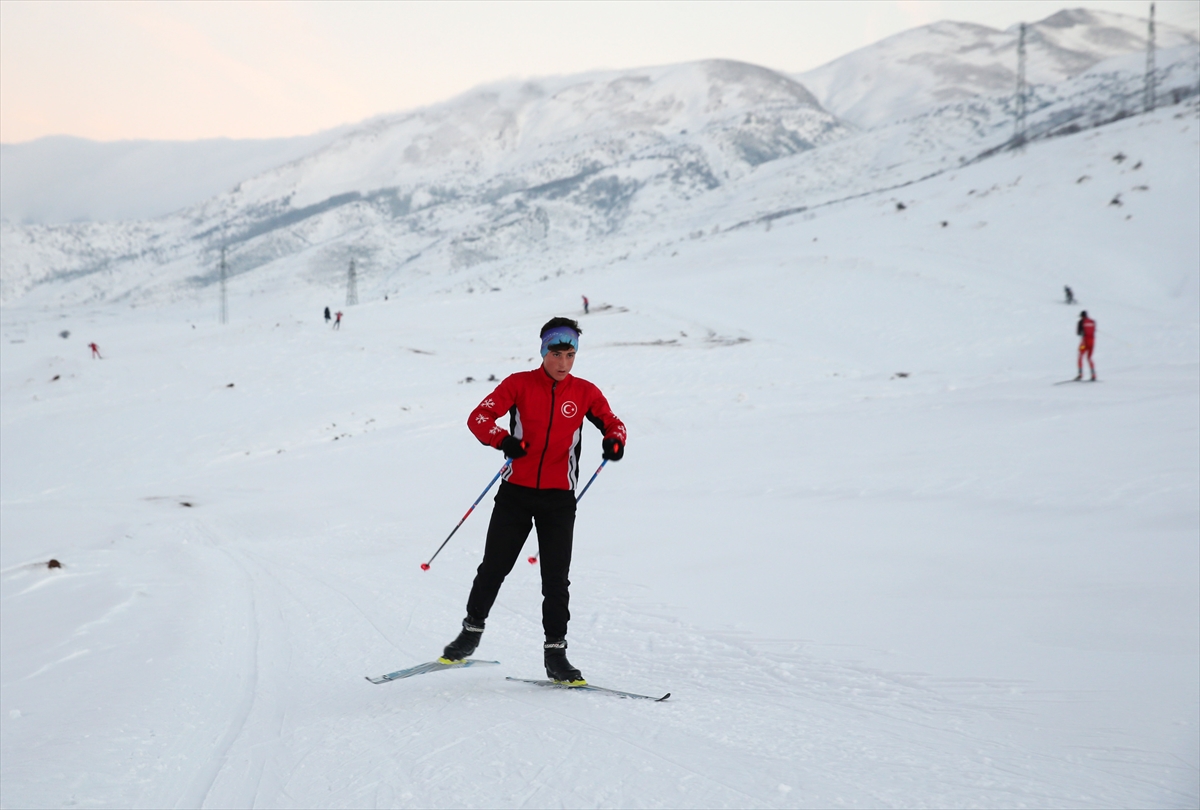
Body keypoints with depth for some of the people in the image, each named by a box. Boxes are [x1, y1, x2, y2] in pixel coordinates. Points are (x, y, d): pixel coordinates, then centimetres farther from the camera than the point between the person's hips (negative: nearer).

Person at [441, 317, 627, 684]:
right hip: (517, 491, -1)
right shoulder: (519, 384, -2)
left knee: (556, 578, 1)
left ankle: (555, 653, 8)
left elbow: (612, 423, 12)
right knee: (493, 567, 5)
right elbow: (479, 416, -8)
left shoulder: (585, 392, 3)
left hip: (559, 497, 1)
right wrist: (503, 440, -28)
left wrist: (614, 441, -13)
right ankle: (472, 630, 25)